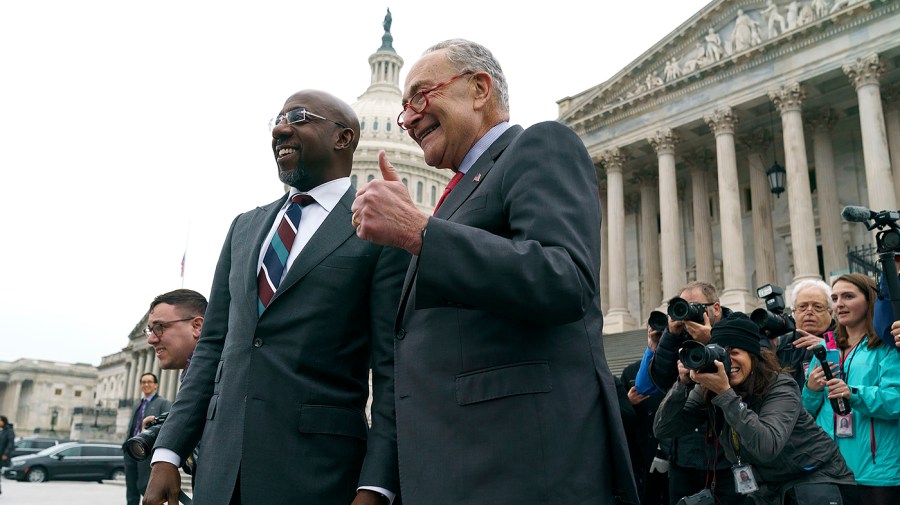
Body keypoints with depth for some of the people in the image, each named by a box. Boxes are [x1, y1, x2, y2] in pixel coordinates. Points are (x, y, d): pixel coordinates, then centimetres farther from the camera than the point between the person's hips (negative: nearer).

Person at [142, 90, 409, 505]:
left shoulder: (384, 232, -5)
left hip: (318, 468, -5)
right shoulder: (244, 227, 12)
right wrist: (168, 453, 7)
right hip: (221, 462, 5)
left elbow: (393, 370, -9)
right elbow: (212, 346, 13)